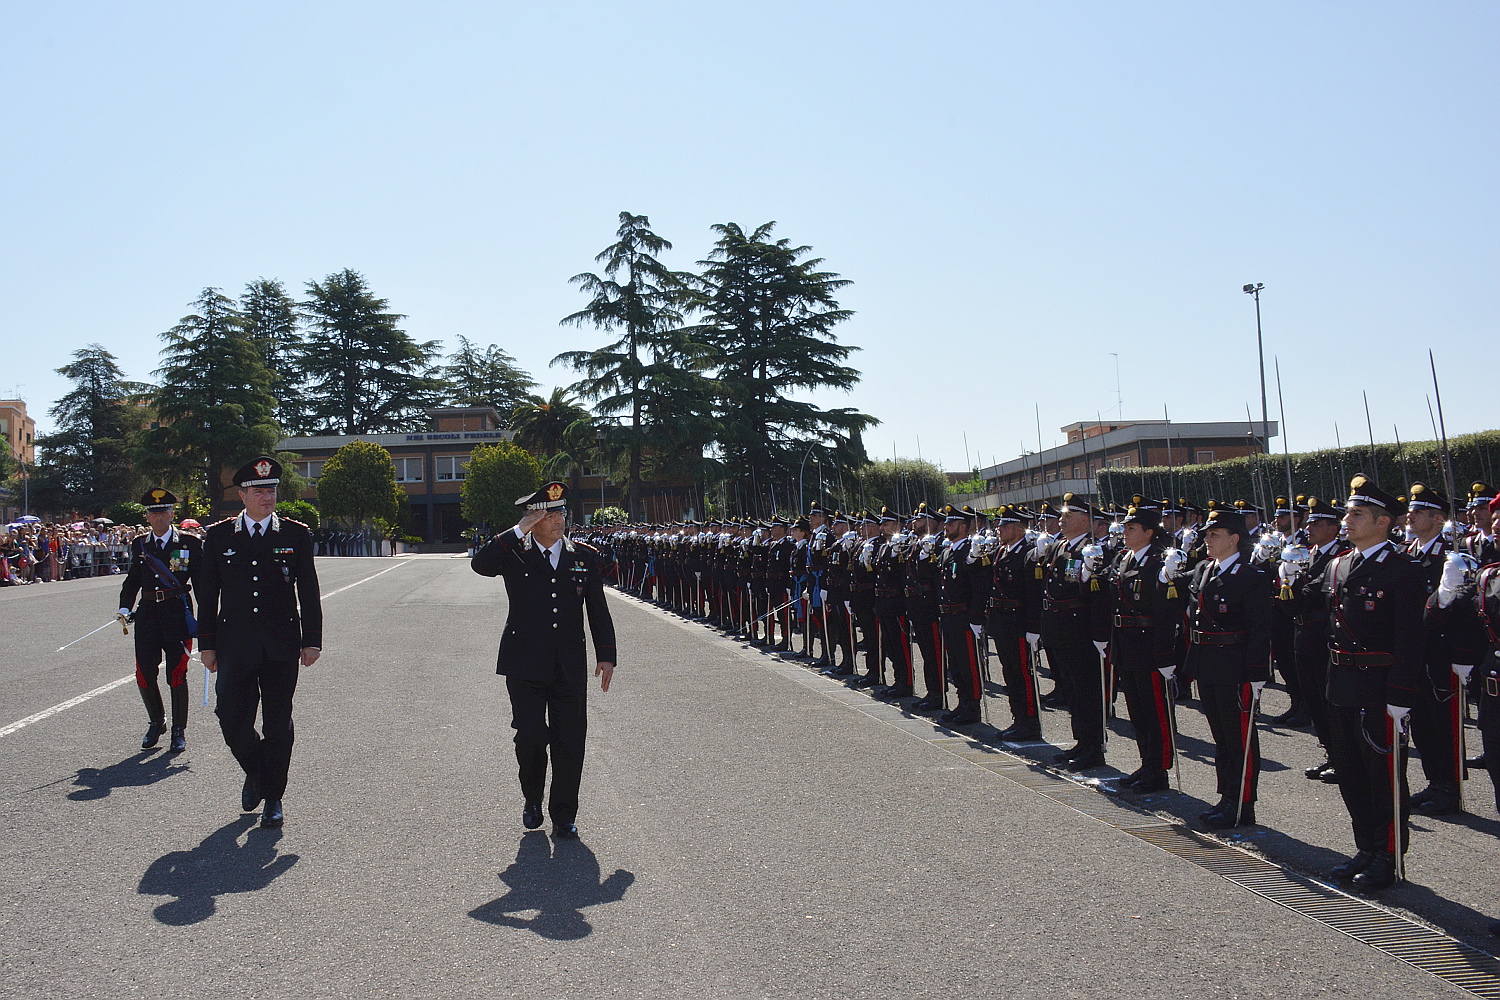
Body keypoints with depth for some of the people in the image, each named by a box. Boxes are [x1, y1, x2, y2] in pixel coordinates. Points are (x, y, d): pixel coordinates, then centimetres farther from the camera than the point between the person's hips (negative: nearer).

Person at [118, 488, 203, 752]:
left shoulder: (190, 543, 0)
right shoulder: (139, 544, 10)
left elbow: (201, 580, 1)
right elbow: (133, 579, 15)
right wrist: (125, 608, 1)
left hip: (178, 614, -3)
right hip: (147, 614, 3)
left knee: (177, 675, -1)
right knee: (144, 673, 3)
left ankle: (179, 730, 12)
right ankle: (156, 722, 27)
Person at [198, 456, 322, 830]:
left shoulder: (296, 534, 3)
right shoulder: (218, 536, 5)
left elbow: (308, 592, 4)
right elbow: (208, 593, 7)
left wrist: (312, 641, -1)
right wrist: (207, 643, 3)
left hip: (282, 645, -1)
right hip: (235, 646, 1)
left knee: (278, 723, 3)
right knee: (231, 718, -1)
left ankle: (273, 797, 16)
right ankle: (255, 772, 28)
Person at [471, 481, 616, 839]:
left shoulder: (585, 556, 8)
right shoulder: (514, 553, 1)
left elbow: (598, 611, 9)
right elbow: (480, 565, -20)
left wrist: (606, 655, 2)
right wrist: (519, 531, -19)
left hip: (569, 667, 2)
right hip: (525, 665, -2)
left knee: (569, 742, 3)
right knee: (530, 736, -2)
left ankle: (563, 816, 16)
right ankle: (532, 801, 25)